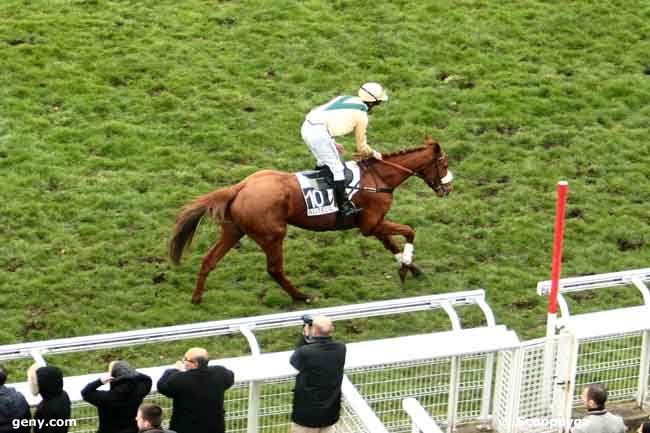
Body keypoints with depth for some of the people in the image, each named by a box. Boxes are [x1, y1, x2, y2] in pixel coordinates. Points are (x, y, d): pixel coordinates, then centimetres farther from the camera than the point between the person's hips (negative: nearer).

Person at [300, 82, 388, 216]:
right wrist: (373, 153, 32)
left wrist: (333, 144, 31)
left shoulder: (344, 99, 22)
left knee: (324, 161, 26)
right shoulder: (362, 115, 3)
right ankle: (344, 206, 2)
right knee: (337, 168, 0)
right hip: (319, 133, -8)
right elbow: (361, 147, 11)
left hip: (307, 127, 8)